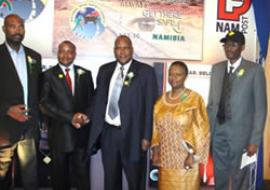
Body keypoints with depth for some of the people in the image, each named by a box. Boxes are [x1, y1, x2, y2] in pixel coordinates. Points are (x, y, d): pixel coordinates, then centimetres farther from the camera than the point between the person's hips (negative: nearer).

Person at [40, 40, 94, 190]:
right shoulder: (49, 75, 1)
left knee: (82, 173, 4)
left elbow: (92, 100, 8)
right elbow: (45, 103, -9)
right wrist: (70, 117, -17)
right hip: (59, 133, -1)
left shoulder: (85, 74, 9)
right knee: (60, 174, 12)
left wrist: (84, 116, -13)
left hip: (81, 132, 1)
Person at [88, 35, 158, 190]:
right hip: (108, 132, 4)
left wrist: (147, 136, -10)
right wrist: (96, 130, 7)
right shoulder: (105, 70, 8)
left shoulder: (146, 71, -5)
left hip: (132, 134, -4)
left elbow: (151, 106, -7)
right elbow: (98, 100, 11)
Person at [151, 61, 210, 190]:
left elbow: (200, 130, -9)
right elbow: (156, 128, 10)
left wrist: (192, 155, -14)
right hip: (166, 158, 4)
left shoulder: (194, 99, -7)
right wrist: (155, 152, 5)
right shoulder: (162, 100, 7)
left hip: (185, 158, -4)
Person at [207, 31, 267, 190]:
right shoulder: (217, 68, 8)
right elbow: (212, 101, 11)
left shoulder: (255, 70, -6)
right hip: (218, 132, 4)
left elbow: (260, 108, -7)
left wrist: (255, 140, -11)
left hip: (241, 133, -4)